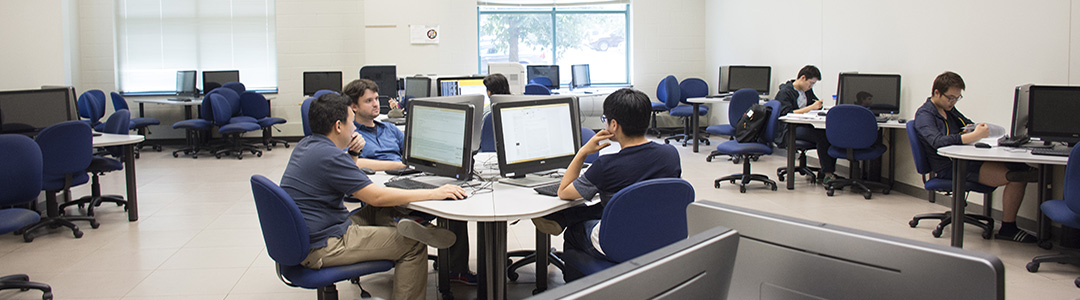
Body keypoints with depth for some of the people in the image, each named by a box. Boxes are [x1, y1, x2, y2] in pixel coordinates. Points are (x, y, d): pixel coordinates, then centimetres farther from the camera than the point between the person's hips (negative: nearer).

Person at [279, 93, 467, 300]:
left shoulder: (306, 145, 9)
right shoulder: (329, 156, -22)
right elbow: (376, 196, -23)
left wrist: (352, 153, 5)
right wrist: (433, 193, -21)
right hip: (322, 248, -10)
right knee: (413, 245, -7)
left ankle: (400, 223, -13)